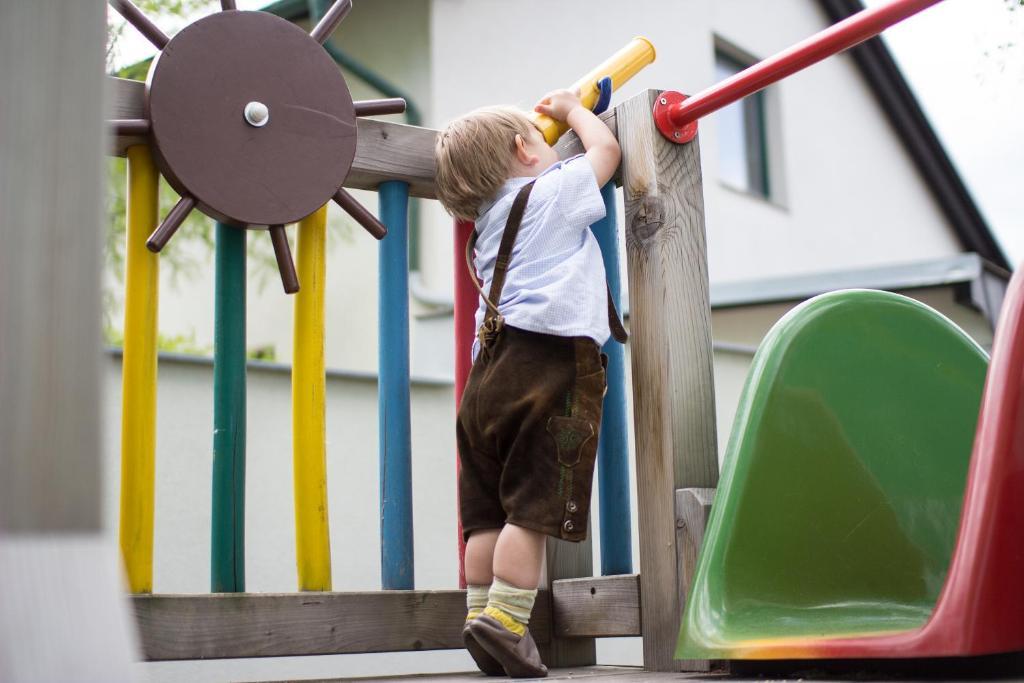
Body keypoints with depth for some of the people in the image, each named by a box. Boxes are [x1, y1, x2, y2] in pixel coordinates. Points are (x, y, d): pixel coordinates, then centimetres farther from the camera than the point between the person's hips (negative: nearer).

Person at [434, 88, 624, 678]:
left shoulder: (489, 225, 28)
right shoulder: (554, 191, 8)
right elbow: (607, 149, 20)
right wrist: (571, 108, 37)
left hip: (492, 367, 8)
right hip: (549, 361, -8)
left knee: (488, 510, 8)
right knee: (534, 505, -9)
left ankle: (480, 611, 8)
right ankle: (504, 619, -13)